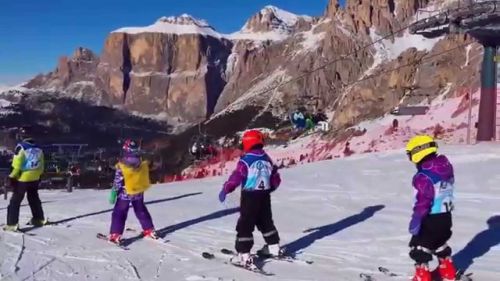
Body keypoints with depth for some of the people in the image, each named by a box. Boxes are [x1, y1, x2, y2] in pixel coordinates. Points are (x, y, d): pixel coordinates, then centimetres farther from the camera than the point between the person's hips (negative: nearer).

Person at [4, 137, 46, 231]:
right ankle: (39, 219, 32)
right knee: (34, 198, 22)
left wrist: (13, 176, -3)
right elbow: (41, 166, 13)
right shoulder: (39, 149, 10)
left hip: (22, 178, -5)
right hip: (35, 178, 5)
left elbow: (17, 164, -10)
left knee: (15, 201, 1)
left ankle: (12, 224, -5)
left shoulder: (21, 147, -4)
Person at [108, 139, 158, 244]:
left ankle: (115, 235, 2)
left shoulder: (121, 166, -19)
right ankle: (149, 231, 26)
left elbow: (118, 182, -16)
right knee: (141, 211, 20)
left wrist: (113, 193, -7)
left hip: (125, 193, -4)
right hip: (139, 193, 4)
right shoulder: (142, 164, -7)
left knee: (119, 213, 6)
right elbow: (145, 178, 5)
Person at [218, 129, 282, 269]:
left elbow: (236, 177, -21)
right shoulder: (267, 159, 6)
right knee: (266, 222, 23)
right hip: (265, 196, 6)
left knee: (245, 225, -3)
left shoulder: (246, 160, -15)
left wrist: (225, 190, -13)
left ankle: (244, 255, -8)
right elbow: (276, 179, 12)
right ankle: (274, 247, 33)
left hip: (250, 196, -6)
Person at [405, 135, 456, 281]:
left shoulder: (424, 176, -25)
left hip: (431, 218, -9)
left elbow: (423, 200, -26)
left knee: (419, 247, 4)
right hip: (445, 216, 9)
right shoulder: (446, 167, 1)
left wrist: (416, 219, -23)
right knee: (440, 244, 27)